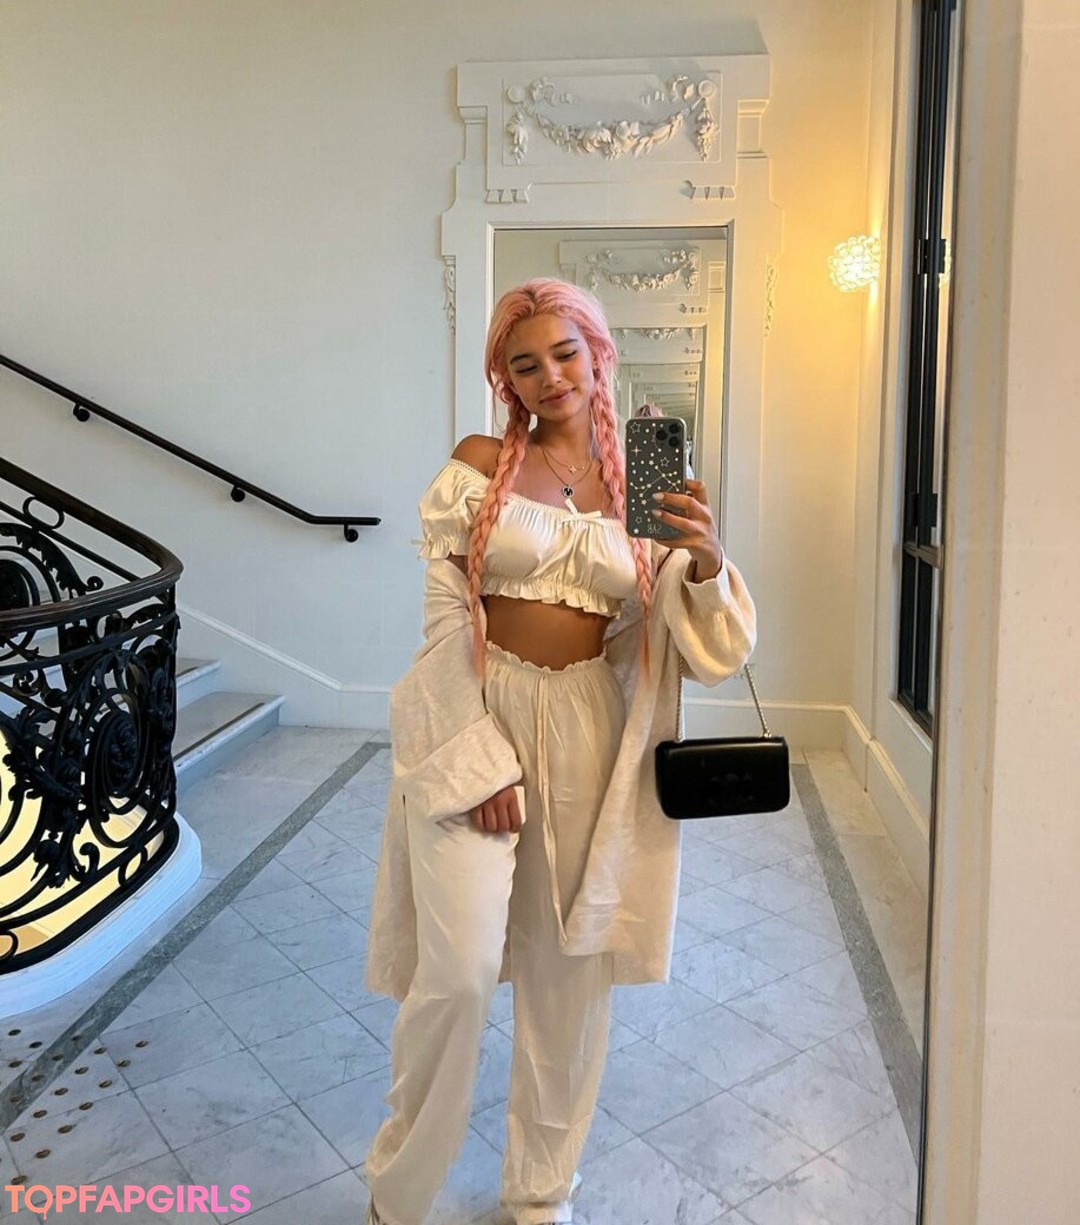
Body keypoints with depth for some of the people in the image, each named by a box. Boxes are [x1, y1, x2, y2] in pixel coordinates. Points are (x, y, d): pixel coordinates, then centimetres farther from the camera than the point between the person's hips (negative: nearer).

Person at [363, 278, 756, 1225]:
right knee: (459, 973, -7)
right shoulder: (479, 465, 0)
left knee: (569, 972, 12)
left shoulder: (641, 488, 7)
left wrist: (707, 562, -18)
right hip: (473, 720, -2)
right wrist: (479, 756, -12)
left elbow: (698, 642, 2)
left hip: (586, 732, 3)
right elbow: (447, 620, -5)